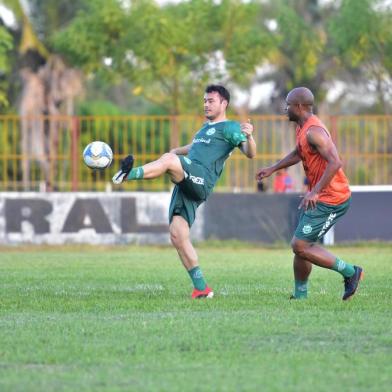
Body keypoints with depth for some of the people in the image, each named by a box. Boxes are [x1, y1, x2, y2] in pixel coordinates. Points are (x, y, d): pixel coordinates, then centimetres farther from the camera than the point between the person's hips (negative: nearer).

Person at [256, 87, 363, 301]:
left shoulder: (313, 131, -20)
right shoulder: (302, 127, 12)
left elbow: (335, 162, -30)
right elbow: (298, 153, 33)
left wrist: (315, 192, -32)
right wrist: (272, 169, 34)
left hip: (330, 199, -10)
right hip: (320, 196, 10)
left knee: (300, 245, -11)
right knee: (300, 245, 12)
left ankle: (349, 272, -4)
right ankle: (300, 295, 18)